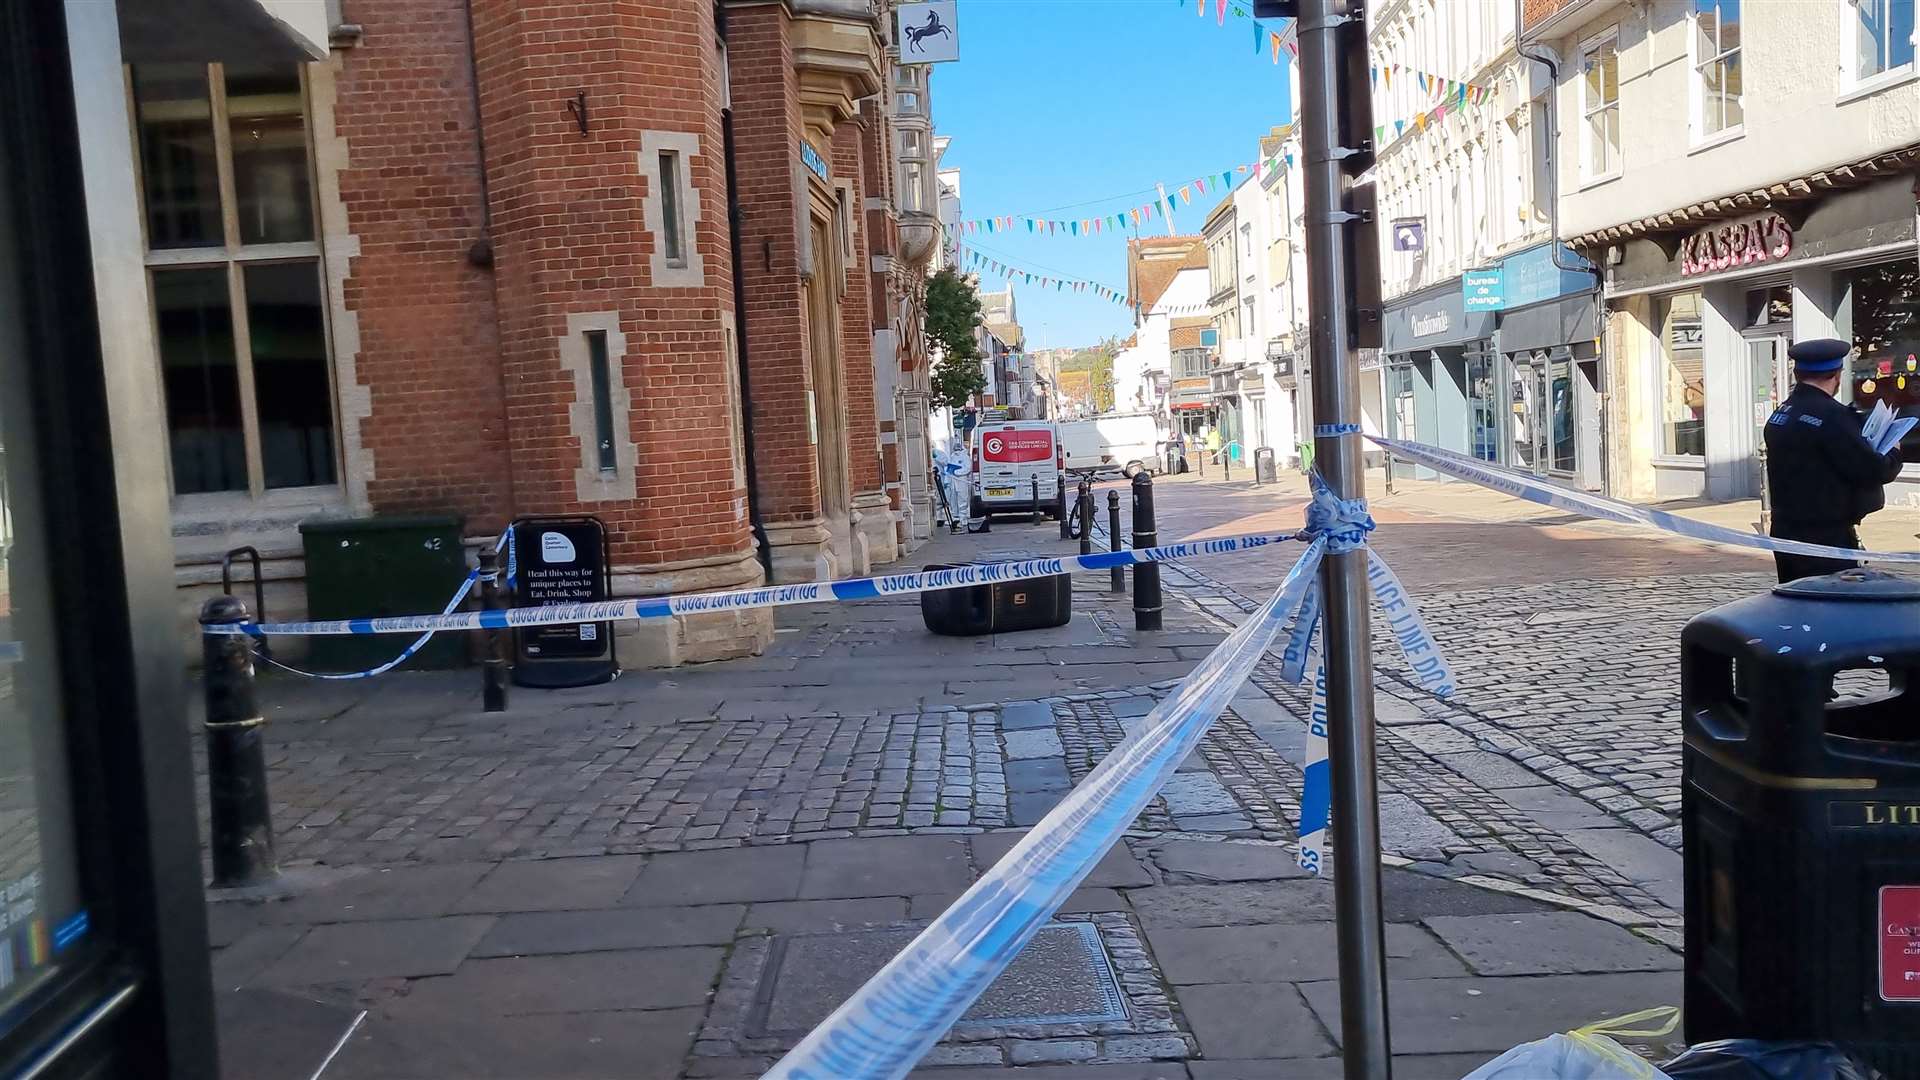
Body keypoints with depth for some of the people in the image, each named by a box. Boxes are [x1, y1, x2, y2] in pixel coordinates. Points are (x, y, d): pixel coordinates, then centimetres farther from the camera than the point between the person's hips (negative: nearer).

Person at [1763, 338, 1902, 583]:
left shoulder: (1779, 414, 8)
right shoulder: (1831, 416, -17)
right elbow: (1871, 471, -17)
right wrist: (1893, 455, 4)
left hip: (1785, 533, 8)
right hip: (1827, 538, -8)